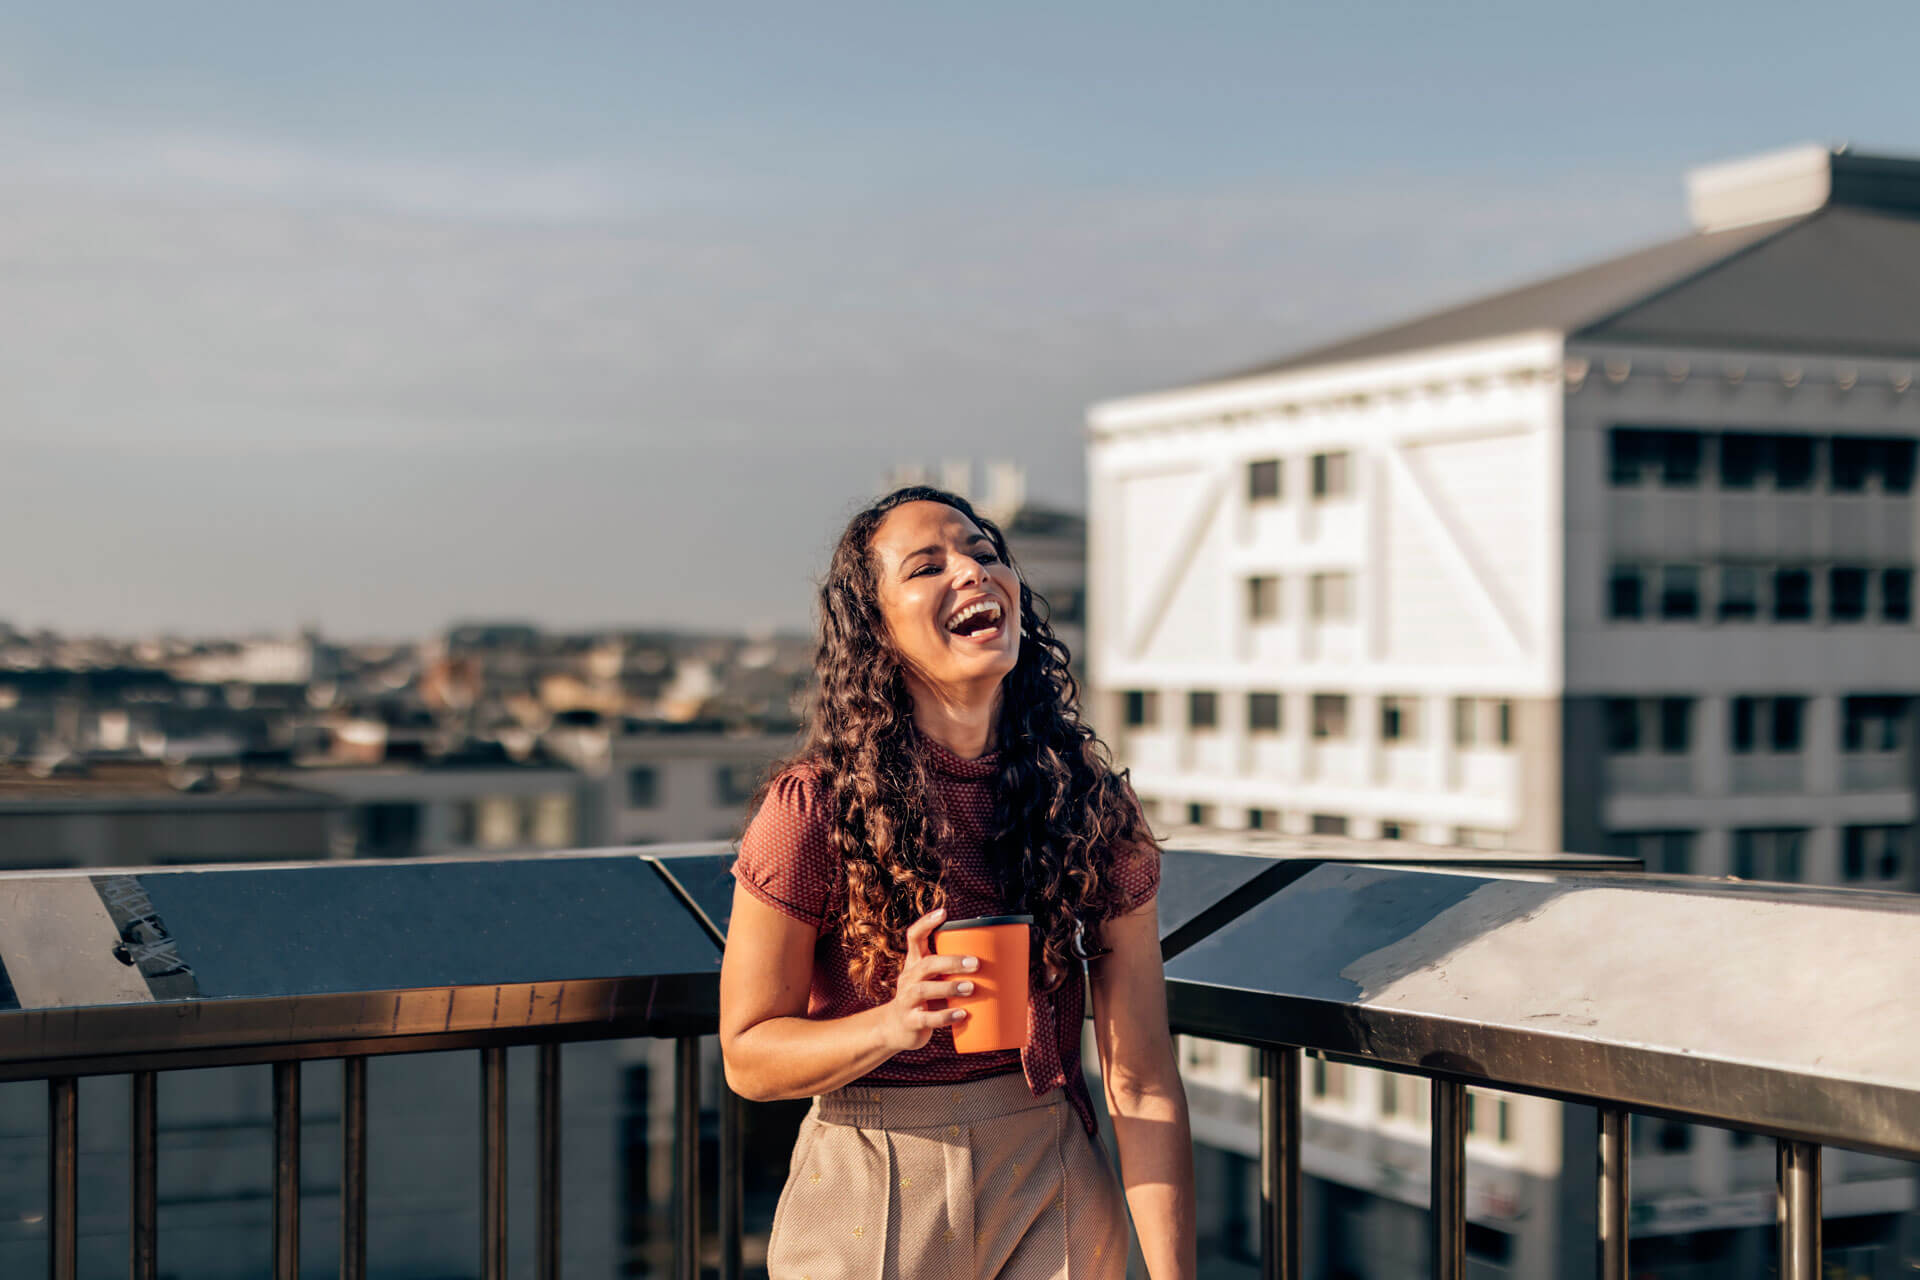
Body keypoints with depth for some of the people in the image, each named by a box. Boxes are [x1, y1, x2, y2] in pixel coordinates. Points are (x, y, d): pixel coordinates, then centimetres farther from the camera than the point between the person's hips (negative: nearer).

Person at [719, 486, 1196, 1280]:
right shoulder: (814, 807, -12)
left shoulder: (1090, 800, -5)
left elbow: (1141, 1078, -6)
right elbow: (748, 1056, -6)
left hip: (1053, 1192, 2)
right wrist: (894, 1025, -24)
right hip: (870, 1202, -2)